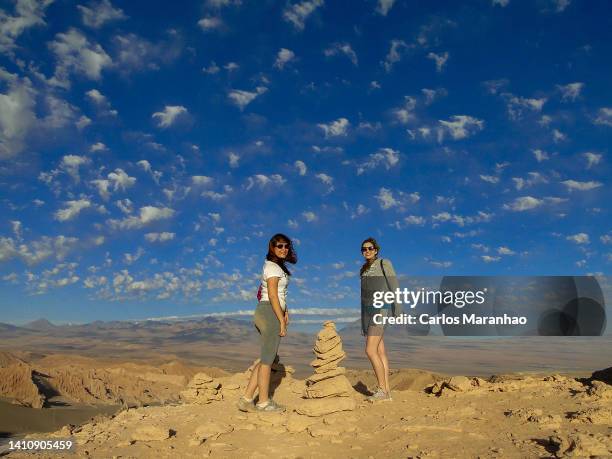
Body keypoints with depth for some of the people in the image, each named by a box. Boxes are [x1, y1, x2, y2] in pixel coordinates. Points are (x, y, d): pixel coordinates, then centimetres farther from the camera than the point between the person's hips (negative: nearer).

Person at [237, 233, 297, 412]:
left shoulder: (277, 266, 19)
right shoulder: (273, 267, -11)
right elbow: (272, 296, -17)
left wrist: (285, 311, 15)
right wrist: (281, 321, -17)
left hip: (269, 314, 10)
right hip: (270, 312, -10)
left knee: (267, 358, 11)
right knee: (267, 359, -2)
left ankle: (247, 398, 12)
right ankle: (264, 402, 8)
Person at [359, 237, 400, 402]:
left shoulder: (384, 264, -4)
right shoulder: (363, 270, 16)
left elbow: (394, 287, -8)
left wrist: (397, 310, -16)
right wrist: (363, 322, 16)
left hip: (380, 309, -7)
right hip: (367, 311, 7)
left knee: (370, 350, -15)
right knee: (380, 352, 6)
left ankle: (382, 390, -7)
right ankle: (386, 392, 9)